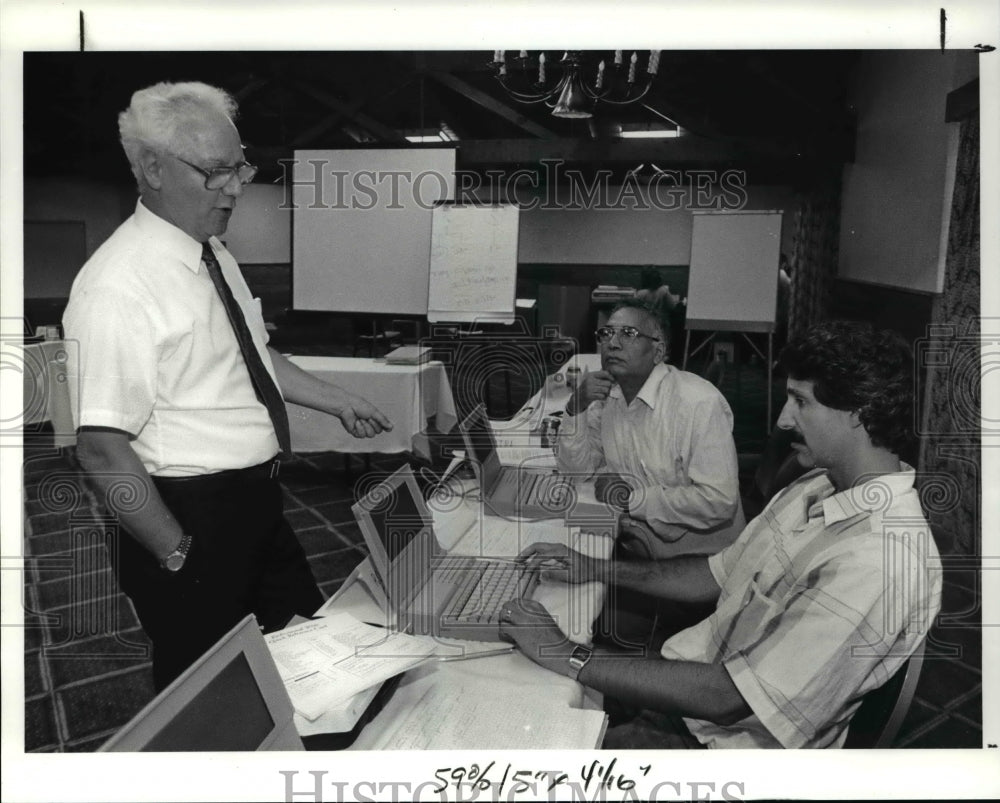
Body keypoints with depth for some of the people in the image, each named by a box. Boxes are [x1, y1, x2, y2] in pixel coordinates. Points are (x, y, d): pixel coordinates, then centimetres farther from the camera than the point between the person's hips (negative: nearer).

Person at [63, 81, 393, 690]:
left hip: (258, 502, 9)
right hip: (191, 517, -8)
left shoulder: (216, 255, 6)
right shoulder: (119, 287, -22)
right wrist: (179, 554, -18)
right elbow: (102, 448, -23)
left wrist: (338, 402, 15)